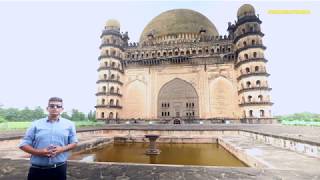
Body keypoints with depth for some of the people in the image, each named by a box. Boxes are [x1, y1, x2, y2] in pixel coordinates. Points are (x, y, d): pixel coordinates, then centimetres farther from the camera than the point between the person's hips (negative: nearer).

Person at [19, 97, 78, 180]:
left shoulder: (69, 124, 1)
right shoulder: (36, 124, 2)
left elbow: (74, 142, 6)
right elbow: (23, 144, 3)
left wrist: (62, 149, -12)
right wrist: (39, 152, -13)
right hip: (37, 169, 0)